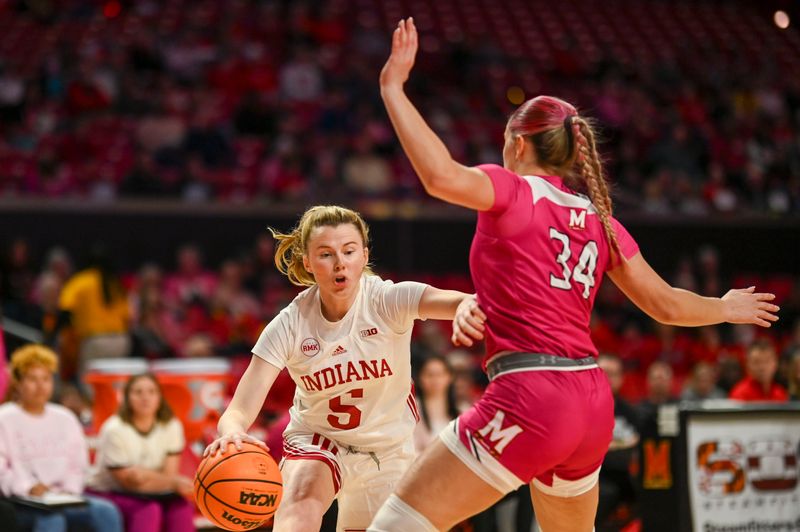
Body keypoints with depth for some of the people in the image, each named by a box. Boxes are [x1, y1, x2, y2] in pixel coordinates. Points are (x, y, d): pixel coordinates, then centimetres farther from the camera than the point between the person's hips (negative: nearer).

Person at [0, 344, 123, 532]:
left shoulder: (65, 419, 19)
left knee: (106, 511, -22)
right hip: (19, 503, -5)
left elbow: (77, 464, 18)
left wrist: (70, 489, -3)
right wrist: (29, 488, -22)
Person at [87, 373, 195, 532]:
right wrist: (174, 483, -26)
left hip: (149, 495, 5)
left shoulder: (170, 426, -3)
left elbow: (169, 475, -6)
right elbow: (128, 482, -17)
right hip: (109, 495, -5)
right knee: (149, 510, -32)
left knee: (182, 507, -24)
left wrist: (145, 475, -29)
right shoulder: (115, 429, -17)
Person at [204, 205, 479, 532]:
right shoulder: (289, 325, -20)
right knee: (301, 501, -33)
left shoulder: (390, 300, -23)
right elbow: (239, 410, -26)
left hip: (389, 449, 1)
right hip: (316, 440, -1)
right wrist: (232, 434, -51)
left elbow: (454, 302, -44)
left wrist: (470, 305, -70)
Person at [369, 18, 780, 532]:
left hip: (531, 397, -7)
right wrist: (727, 307, 37)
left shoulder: (511, 191, -2)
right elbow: (667, 305, 17)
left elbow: (441, 176, -23)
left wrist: (393, 88, -16)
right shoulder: (599, 216, 15)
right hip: (593, 403, 7)